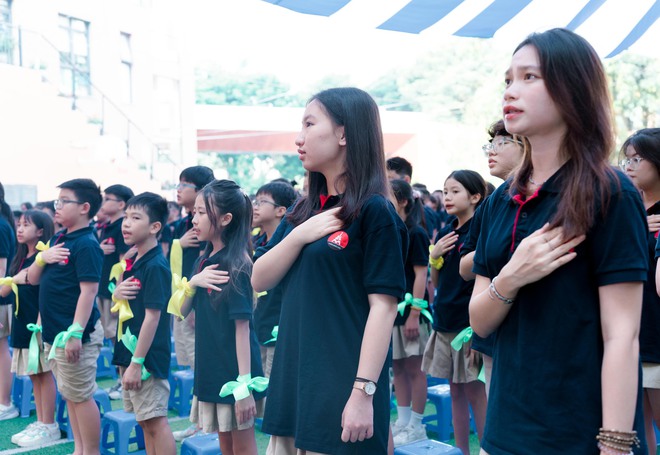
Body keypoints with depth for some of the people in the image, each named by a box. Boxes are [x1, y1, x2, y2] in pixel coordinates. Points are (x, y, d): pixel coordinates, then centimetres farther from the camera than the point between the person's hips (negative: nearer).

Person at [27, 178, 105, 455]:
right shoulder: (57, 239, 11)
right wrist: (42, 258, -6)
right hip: (54, 331, 9)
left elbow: (89, 290, -21)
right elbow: (33, 279, 14)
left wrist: (76, 333, -24)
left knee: (81, 396, 0)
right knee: (69, 395, 16)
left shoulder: (86, 245, -15)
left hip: (74, 332, -9)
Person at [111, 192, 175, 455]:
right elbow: (121, 305, 20)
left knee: (156, 422, -3)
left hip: (147, 356, -9)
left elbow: (153, 316, -19)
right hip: (128, 352, 9)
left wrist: (137, 362, -20)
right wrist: (117, 294, -5)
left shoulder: (155, 266, -16)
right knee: (145, 422, 16)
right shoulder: (133, 262, 11)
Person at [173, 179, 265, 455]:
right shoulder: (204, 261, 7)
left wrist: (245, 383, -20)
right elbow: (183, 311, 9)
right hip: (211, 370, 8)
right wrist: (193, 282, -11)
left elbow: (242, 326, -18)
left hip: (233, 370, -8)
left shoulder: (236, 264, -15)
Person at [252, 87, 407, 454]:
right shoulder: (305, 211, 11)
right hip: (293, 376, 7)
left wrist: (363, 392, -20)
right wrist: (298, 235, -9)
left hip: (342, 382, -7)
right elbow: (260, 281, 7)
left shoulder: (374, 211, -10)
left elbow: (383, 306, -15)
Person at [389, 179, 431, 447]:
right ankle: (402, 422, 20)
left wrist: (415, 313, -18)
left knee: (414, 368, 1)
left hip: (410, 310, -7)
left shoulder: (415, 233, -9)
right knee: (397, 367, 11)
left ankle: (416, 426, 9)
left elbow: (421, 275, -13)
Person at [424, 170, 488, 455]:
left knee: (476, 394, 0)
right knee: (455, 393, 13)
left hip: (469, 323, -7)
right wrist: (434, 256, -4)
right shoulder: (445, 234, 10)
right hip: (445, 323, 7)